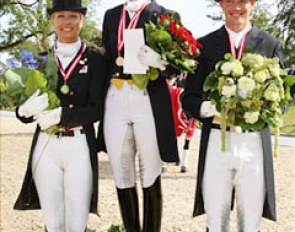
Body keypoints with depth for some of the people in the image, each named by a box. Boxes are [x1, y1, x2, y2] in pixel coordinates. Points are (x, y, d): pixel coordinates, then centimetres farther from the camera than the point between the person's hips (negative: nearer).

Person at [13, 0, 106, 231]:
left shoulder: (95, 60, 2)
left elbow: (95, 110, -7)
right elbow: (24, 113, 7)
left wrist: (59, 115, -21)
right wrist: (26, 110, -17)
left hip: (80, 148, -2)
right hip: (45, 147, 2)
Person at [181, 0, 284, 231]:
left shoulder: (271, 45, 9)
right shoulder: (205, 45, 9)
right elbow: (189, 98, 7)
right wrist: (206, 108, -14)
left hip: (255, 144, 0)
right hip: (216, 143, 0)